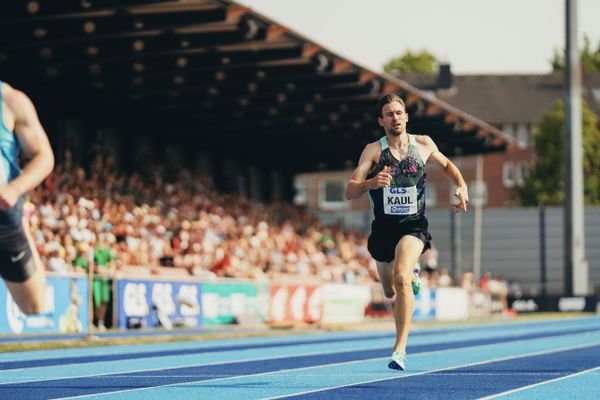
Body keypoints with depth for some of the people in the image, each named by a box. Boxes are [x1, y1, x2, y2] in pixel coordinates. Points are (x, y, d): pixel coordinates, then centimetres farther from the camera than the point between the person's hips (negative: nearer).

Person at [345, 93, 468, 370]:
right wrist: (371, 183, -34)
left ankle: (400, 348, -27)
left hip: (413, 225, -2)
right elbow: (350, 192, -13)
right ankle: (412, 275, 57)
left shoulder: (424, 144, 0)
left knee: (401, 277, -28)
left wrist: (461, 186, 4)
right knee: (390, 292, 17)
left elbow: (446, 164, 22)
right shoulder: (374, 150, -6)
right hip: (383, 227, 2)